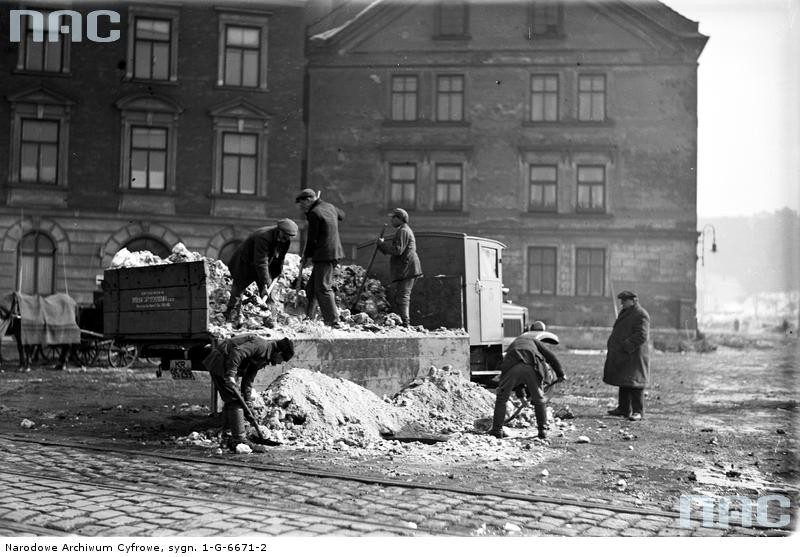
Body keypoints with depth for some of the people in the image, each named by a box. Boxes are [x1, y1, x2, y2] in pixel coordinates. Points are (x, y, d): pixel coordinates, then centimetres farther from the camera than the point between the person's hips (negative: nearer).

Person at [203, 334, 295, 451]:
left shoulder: (263, 358, 14)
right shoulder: (261, 345, -17)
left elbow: (249, 379, 15)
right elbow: (237, 352, -29)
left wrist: (247, 400, 10)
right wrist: (231, 374, -33)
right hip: (220, 362, -11)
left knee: (231, 402, 15)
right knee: (235, 401, -10)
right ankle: (238, 440, -8)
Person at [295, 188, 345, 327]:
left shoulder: (314, 213, -13)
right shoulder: (330, 207, 13)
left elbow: (312, 238, -12)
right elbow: (341, 215, 35)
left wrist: (306, 257, 0)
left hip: (324, 256, -10)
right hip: (334, 254, 10)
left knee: (323, 289, -8)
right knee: (311, 288, 15)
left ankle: (333, 321, -9)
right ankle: (308, 316, 18)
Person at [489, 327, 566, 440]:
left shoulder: (511, 347, 41)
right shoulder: (532, 340, 37)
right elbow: (550, 356, 23)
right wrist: (560, 373, 26)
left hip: (512, 367, 1)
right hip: (531, 367, 0)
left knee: (501, 398, 14)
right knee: (539, 400, 17)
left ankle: (497, 429, 13)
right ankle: (543, 430, 18)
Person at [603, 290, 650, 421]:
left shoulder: (641, 315, -14)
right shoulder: (625, 312, 17)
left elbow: (641, 336, -21)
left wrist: (626, 346, -22)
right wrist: (612, 347, 13)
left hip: (634, 355, -10)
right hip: (622, 355, 10)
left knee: (634, 382, -9)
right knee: (623, 382, 14)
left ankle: (638, 412, -5)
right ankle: (624, 409, 22)